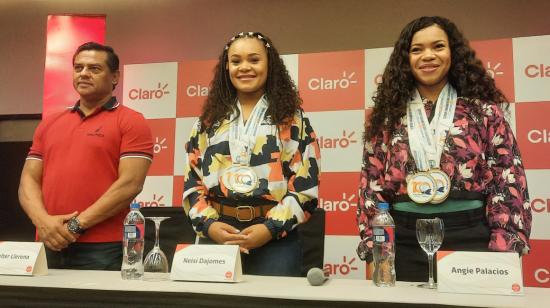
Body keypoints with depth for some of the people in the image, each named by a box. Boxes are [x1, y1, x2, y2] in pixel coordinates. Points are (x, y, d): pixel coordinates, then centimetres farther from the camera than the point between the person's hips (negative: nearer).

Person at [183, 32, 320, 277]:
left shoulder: (293, 121, 3)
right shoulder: (208, 122, 11)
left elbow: (306, 188, -3)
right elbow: (192, 183, 8)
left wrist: (271, 228, -14)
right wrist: (209, 224, -8)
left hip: (275, 240, -2)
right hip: (215, 238, 2)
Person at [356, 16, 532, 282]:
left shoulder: (483, 110, 4)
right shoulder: (387, 116, 7)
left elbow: (508, 181, -1)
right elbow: (371, 184, 5)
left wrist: (502, 255, -9)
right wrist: (375, 247, -3)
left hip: (470, 240, -1)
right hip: (404, 245, 1)